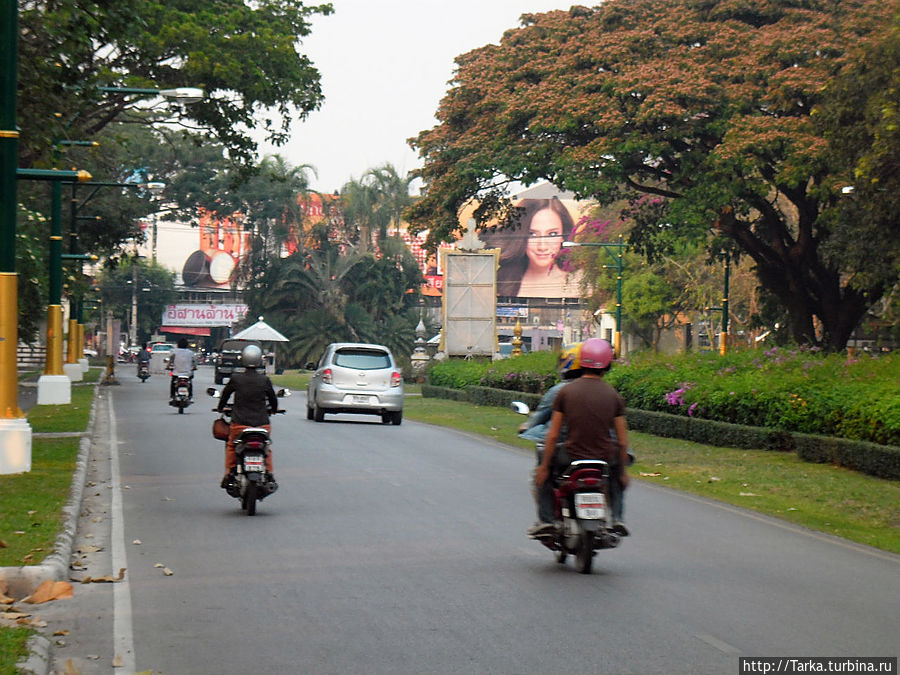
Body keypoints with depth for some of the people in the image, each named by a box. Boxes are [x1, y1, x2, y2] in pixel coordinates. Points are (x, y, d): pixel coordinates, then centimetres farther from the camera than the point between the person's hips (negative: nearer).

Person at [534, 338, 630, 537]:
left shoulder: (565, 392, -5)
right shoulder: (613, 395, -2)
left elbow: (553, 434, -5)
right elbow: (622, 441, 1)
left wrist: (544, 466, 3)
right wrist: (623, 471, 14)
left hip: (572, 458, -2)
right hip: (605, 459, 2)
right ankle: (617, 517, 20)